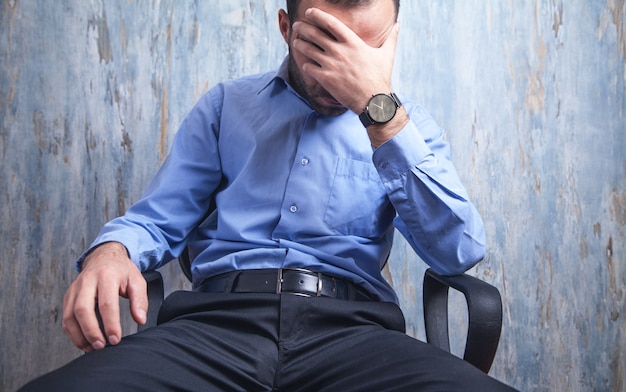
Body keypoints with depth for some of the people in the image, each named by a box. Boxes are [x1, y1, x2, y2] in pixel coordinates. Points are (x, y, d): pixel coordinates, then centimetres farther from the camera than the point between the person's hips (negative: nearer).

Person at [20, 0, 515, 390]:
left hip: (350, 327, 0)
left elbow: (459, 251, -2)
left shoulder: (407, 122, 15)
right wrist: (109, 251, -9)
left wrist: (380, 108, -10)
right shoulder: (228, 105, 19)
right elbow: (157, 220, 16)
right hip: (219, 317, 0)